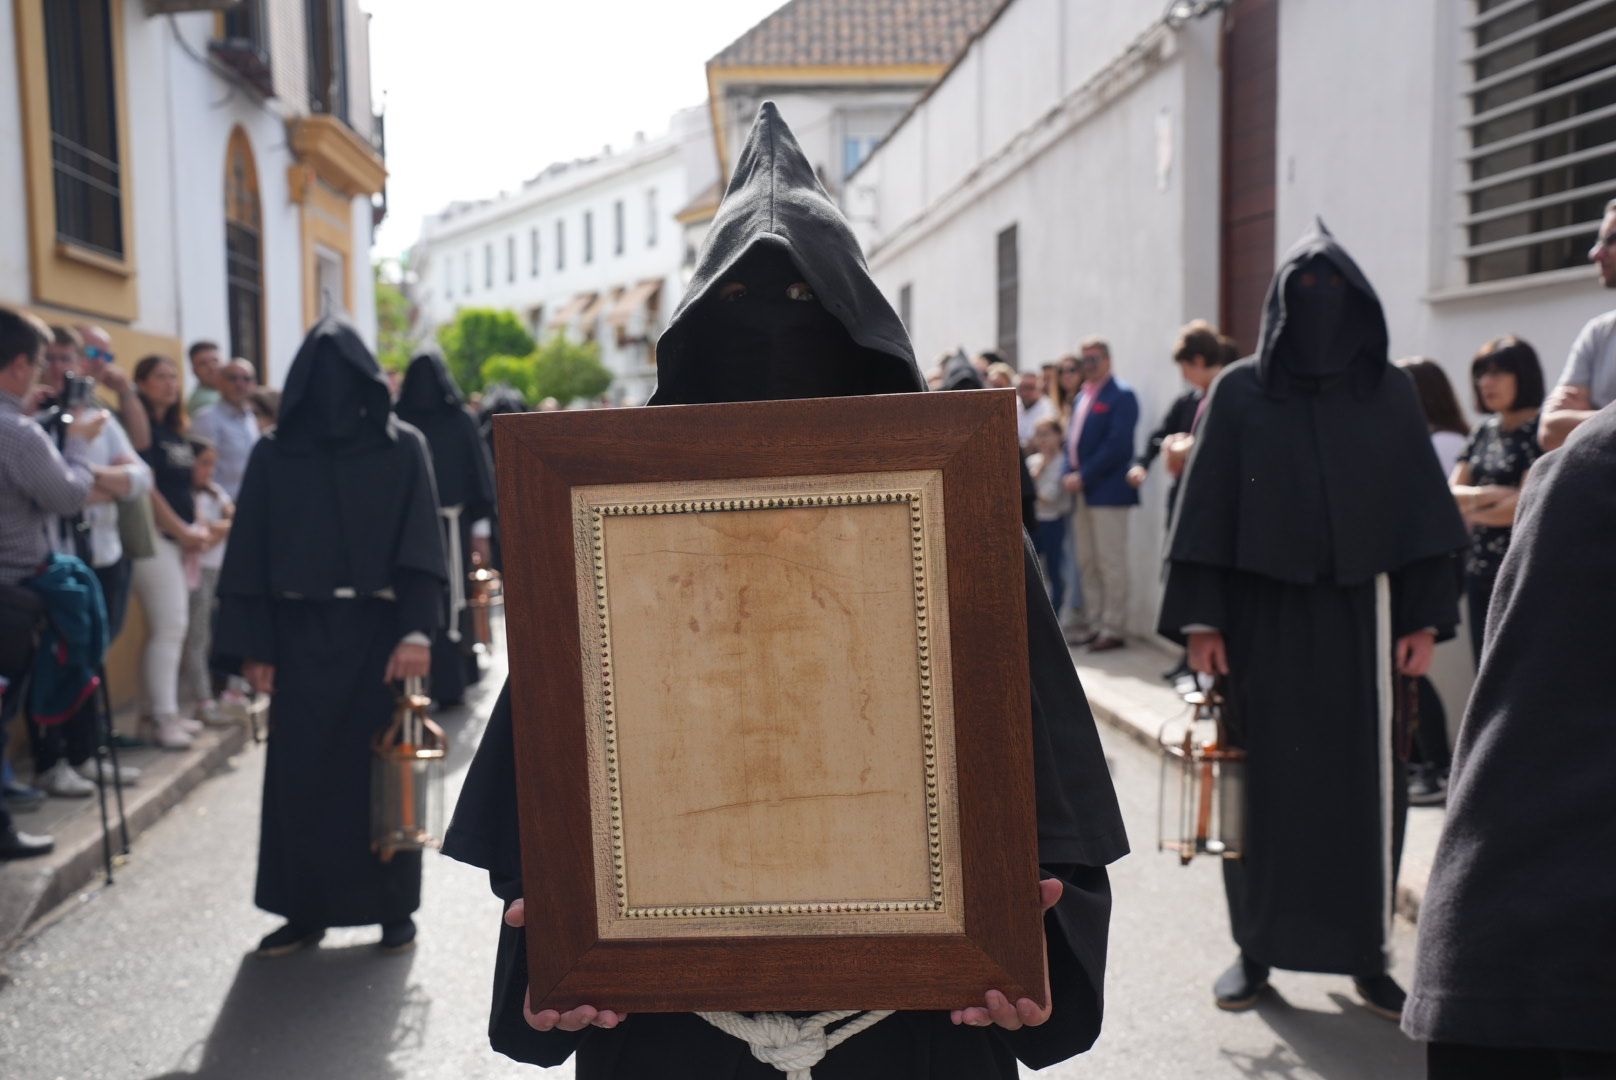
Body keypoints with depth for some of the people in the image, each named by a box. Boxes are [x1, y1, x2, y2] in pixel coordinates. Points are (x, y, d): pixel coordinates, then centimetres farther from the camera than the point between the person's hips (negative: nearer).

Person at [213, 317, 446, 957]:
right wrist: (255, 645, -4)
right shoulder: (273, 455, 5)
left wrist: (416, 631, -16)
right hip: (300, 634, 2)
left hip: (379, 632, -1)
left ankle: (394, 906, 16)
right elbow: (251, 552, 2)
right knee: (301, 772, 4)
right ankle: (305, 909, 16)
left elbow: (422, 545, -6)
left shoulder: (402, 447, 1)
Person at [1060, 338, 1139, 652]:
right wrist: (1070, 474, 2)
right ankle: (1093, 623, 19)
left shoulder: (1121, 396, -8)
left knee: (1111, 563, -4)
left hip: (1107, 491, -8)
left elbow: (1117, 445, -16)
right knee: (1086, 563, 12)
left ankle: (1113, 629, 1)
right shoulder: (1082, 397, 18)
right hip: (1081, 490, 8)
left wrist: (1084, 477, -17)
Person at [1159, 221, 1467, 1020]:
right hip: (1262, 618, -1)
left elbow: (1421, 508, 6)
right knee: (1264, 777, 5)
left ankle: (1366, 950, 17)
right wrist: (1201, 620, -7)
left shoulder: (1390, 394, 6)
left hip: (1360, 616, 1)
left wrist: (1424, 618, -1)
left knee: (1365, 780, 3)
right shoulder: (1238, 392, 2)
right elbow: (1206, 508, -1)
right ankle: (1256, 945, 17)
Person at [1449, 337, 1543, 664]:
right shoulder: (1484, 432, 12)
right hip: (1480, 568, 7)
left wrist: (1470, 511, -3)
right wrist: (1486, 495, -15)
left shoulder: (1541, 432, -8)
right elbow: (1451, 492, 5)